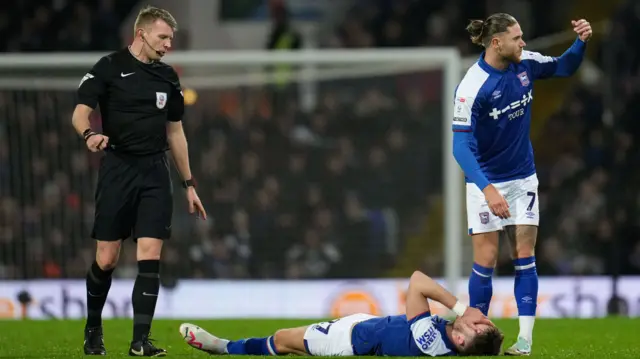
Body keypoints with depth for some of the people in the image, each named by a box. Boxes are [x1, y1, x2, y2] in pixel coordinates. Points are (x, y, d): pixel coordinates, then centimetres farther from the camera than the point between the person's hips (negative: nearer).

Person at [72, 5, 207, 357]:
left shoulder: (167, 77, 13)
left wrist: (189, 184, 18)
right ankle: (93, 329, 22)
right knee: (107, 259, -1)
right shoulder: (109, 68, -3)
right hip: (117, 167, -4)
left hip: (155, 173, 4)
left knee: (150, 256, -7)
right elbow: (80, 113, -7)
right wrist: (90, 134, -30)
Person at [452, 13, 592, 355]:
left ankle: (525, 338, 1)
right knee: (485, 261, -5)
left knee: (524, 257, 0)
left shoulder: (525, 63, -7)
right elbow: (461, 146, -27)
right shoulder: (472, 88, -24)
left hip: (523, 178, 4)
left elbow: (564, 67, 11)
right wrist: (488, 190, -38)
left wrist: (581, 41, -10)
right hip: (486, 182, -4)